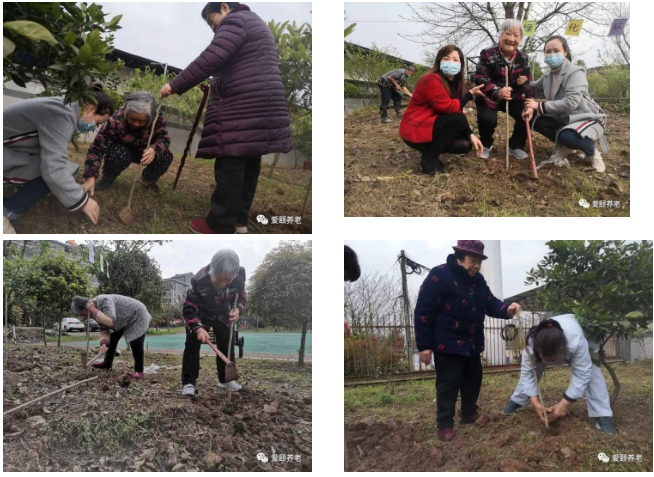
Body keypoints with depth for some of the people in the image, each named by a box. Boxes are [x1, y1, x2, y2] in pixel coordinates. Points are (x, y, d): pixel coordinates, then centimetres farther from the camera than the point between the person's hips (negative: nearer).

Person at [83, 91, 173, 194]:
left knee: (166, 156, -25)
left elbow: (165, 138, -22)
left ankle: (148, 180, 7)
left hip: (143, 151, 3)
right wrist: (91, 178, -44)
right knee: (119, 155, -37)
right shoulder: (116, 121, -36)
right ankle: (107, 179, -4)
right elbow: (97, 148, -35)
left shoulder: (157, 118, -29)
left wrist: (154, 150, -47)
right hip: (122, 149, -2)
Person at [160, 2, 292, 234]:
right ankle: (239, 219, 17)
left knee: (230, 164, -8)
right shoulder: (253, 22, 26)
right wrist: (217, 85, 24)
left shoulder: (234, 21, -7)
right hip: (261, 106, 10)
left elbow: (211, 59, -20)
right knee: (249, 163, 11)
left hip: (241, 107, -10)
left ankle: (221, 226, -6)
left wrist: (175, 86, -20)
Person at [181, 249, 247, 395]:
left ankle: (225, 379, 26)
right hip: (201, 314, -3)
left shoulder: (240, 274, -32)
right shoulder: (199, 281, -42)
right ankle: (188, 382, -12)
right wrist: (198, 328, -47)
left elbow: (242, 296, -10)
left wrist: (238, 310, -30)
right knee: (192, 344, -15)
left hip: (223, 315, 4)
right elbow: (188, 309, -32)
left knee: (227, 345, 9)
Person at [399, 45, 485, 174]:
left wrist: (470, 134, -9)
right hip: (415, 131, -9)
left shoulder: (454, 83, 9)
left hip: (432, 128, 9)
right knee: (457, 119, -25)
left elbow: (458, 111, 5)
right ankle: (430, 160, -16)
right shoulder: (431, 80, -18)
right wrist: (470, 94, -15)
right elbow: (449, 107, -25)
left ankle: (431, 149, 15)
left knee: (466, 144, -5)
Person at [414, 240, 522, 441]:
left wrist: (507, 309, -20)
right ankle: (445, 424, 6)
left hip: (472, 343, 8)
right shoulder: (439, 276, -19)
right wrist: (424, 345, -19)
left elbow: (491, 304, 5)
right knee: (448, 384, -3)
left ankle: (469, 414, 35)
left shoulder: (478, 280, 7)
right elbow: (423, 312, -19)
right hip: (448, 343, -8)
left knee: (473, 380, 18)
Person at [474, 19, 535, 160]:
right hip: (489, 98, -4)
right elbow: (480, 80, -26)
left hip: (513, 98, 4)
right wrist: (497, 92, -46)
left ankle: (515, 146, 7)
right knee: (487, 119, -30)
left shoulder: (523, 58, -3)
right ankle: (486, 145, 4)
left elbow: (529, 83, -3)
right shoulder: (488, 54, -18)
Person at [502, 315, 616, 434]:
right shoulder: (531, 344, -41)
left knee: (591, 371, -21)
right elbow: (527, 372, -30)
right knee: (531, 368, -1)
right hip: (547, 343, 2)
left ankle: (603, 415, -16)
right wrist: (535, 403, -38)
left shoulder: (577, 341, -50)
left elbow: (582, 374, -41)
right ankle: (517, 402, 22)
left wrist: (564, 404, -42)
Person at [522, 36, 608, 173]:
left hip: (588, 119, -7)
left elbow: (570, 103, -32)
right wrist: (531, 108, -20)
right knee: (537, 122, -12)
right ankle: (564, 148, 8)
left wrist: (540, 106, -28)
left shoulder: (575, 72, -21)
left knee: (567, 136, -37)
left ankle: (592, 152, -4)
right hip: (564, 118, 8)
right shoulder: (548, 74, 2)